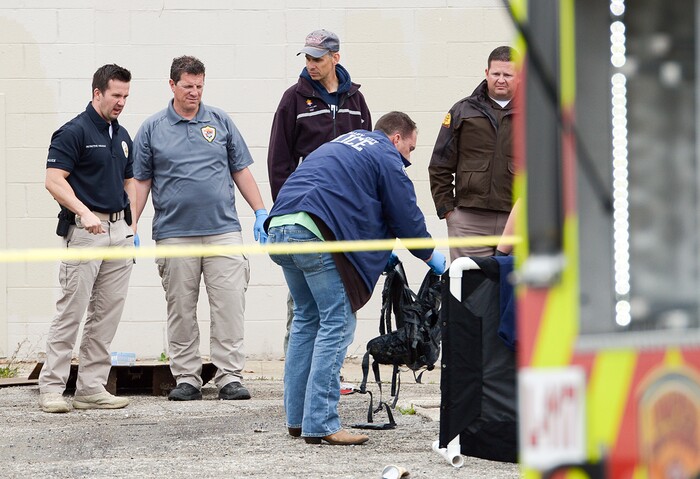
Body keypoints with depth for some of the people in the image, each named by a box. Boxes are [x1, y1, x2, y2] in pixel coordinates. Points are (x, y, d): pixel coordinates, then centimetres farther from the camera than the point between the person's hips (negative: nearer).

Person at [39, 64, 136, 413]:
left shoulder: (122, 136, 16)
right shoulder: (73, 132, -8)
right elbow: (54, 180, -14)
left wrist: (130, 225, 13)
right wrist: (84, 212, -26)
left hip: (118, 230, 8)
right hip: (84, 229, -7)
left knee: (107, 313, 6)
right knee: (71, 310, -8)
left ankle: (91, 387, 9)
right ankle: (51, 387, -4)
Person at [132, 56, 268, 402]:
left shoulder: (220, 122, 10)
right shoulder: (152, 130, 7)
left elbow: (241, 171, 13)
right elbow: (141, 182, 8)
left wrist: (261, 213, 6)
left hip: (223, 230, 1)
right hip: (174, 234, 0)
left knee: (229, 305, -6)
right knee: (181, 309, 2)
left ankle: (229, 376, -4)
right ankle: (186, 378, 9)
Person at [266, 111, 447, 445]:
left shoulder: (343, 143, 32)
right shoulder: (386, 157, 6)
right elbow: (407, 217, 8)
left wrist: (379, 252, 37)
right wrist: (433, 259, 23)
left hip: (279, 228, 9)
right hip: (314, 233, -9)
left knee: (306, 318, 20)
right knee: (338, 324, -3)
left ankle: (297, 417, 21)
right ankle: (320, 424, -7)